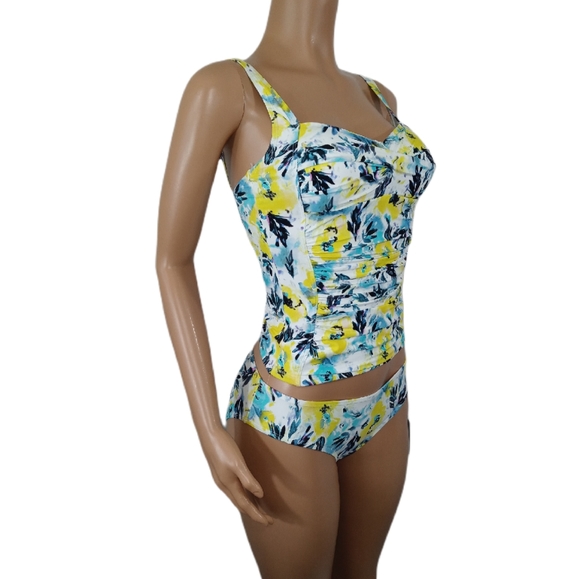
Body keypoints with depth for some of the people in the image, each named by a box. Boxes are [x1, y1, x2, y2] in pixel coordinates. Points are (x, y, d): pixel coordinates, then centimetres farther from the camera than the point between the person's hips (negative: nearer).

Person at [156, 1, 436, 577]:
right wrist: (210, 430, -14)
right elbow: (172, 261, -11)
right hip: (288, 417, -6)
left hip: (384, 400, 7)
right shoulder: (224, 87, -13)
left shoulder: (378, 97, 6)